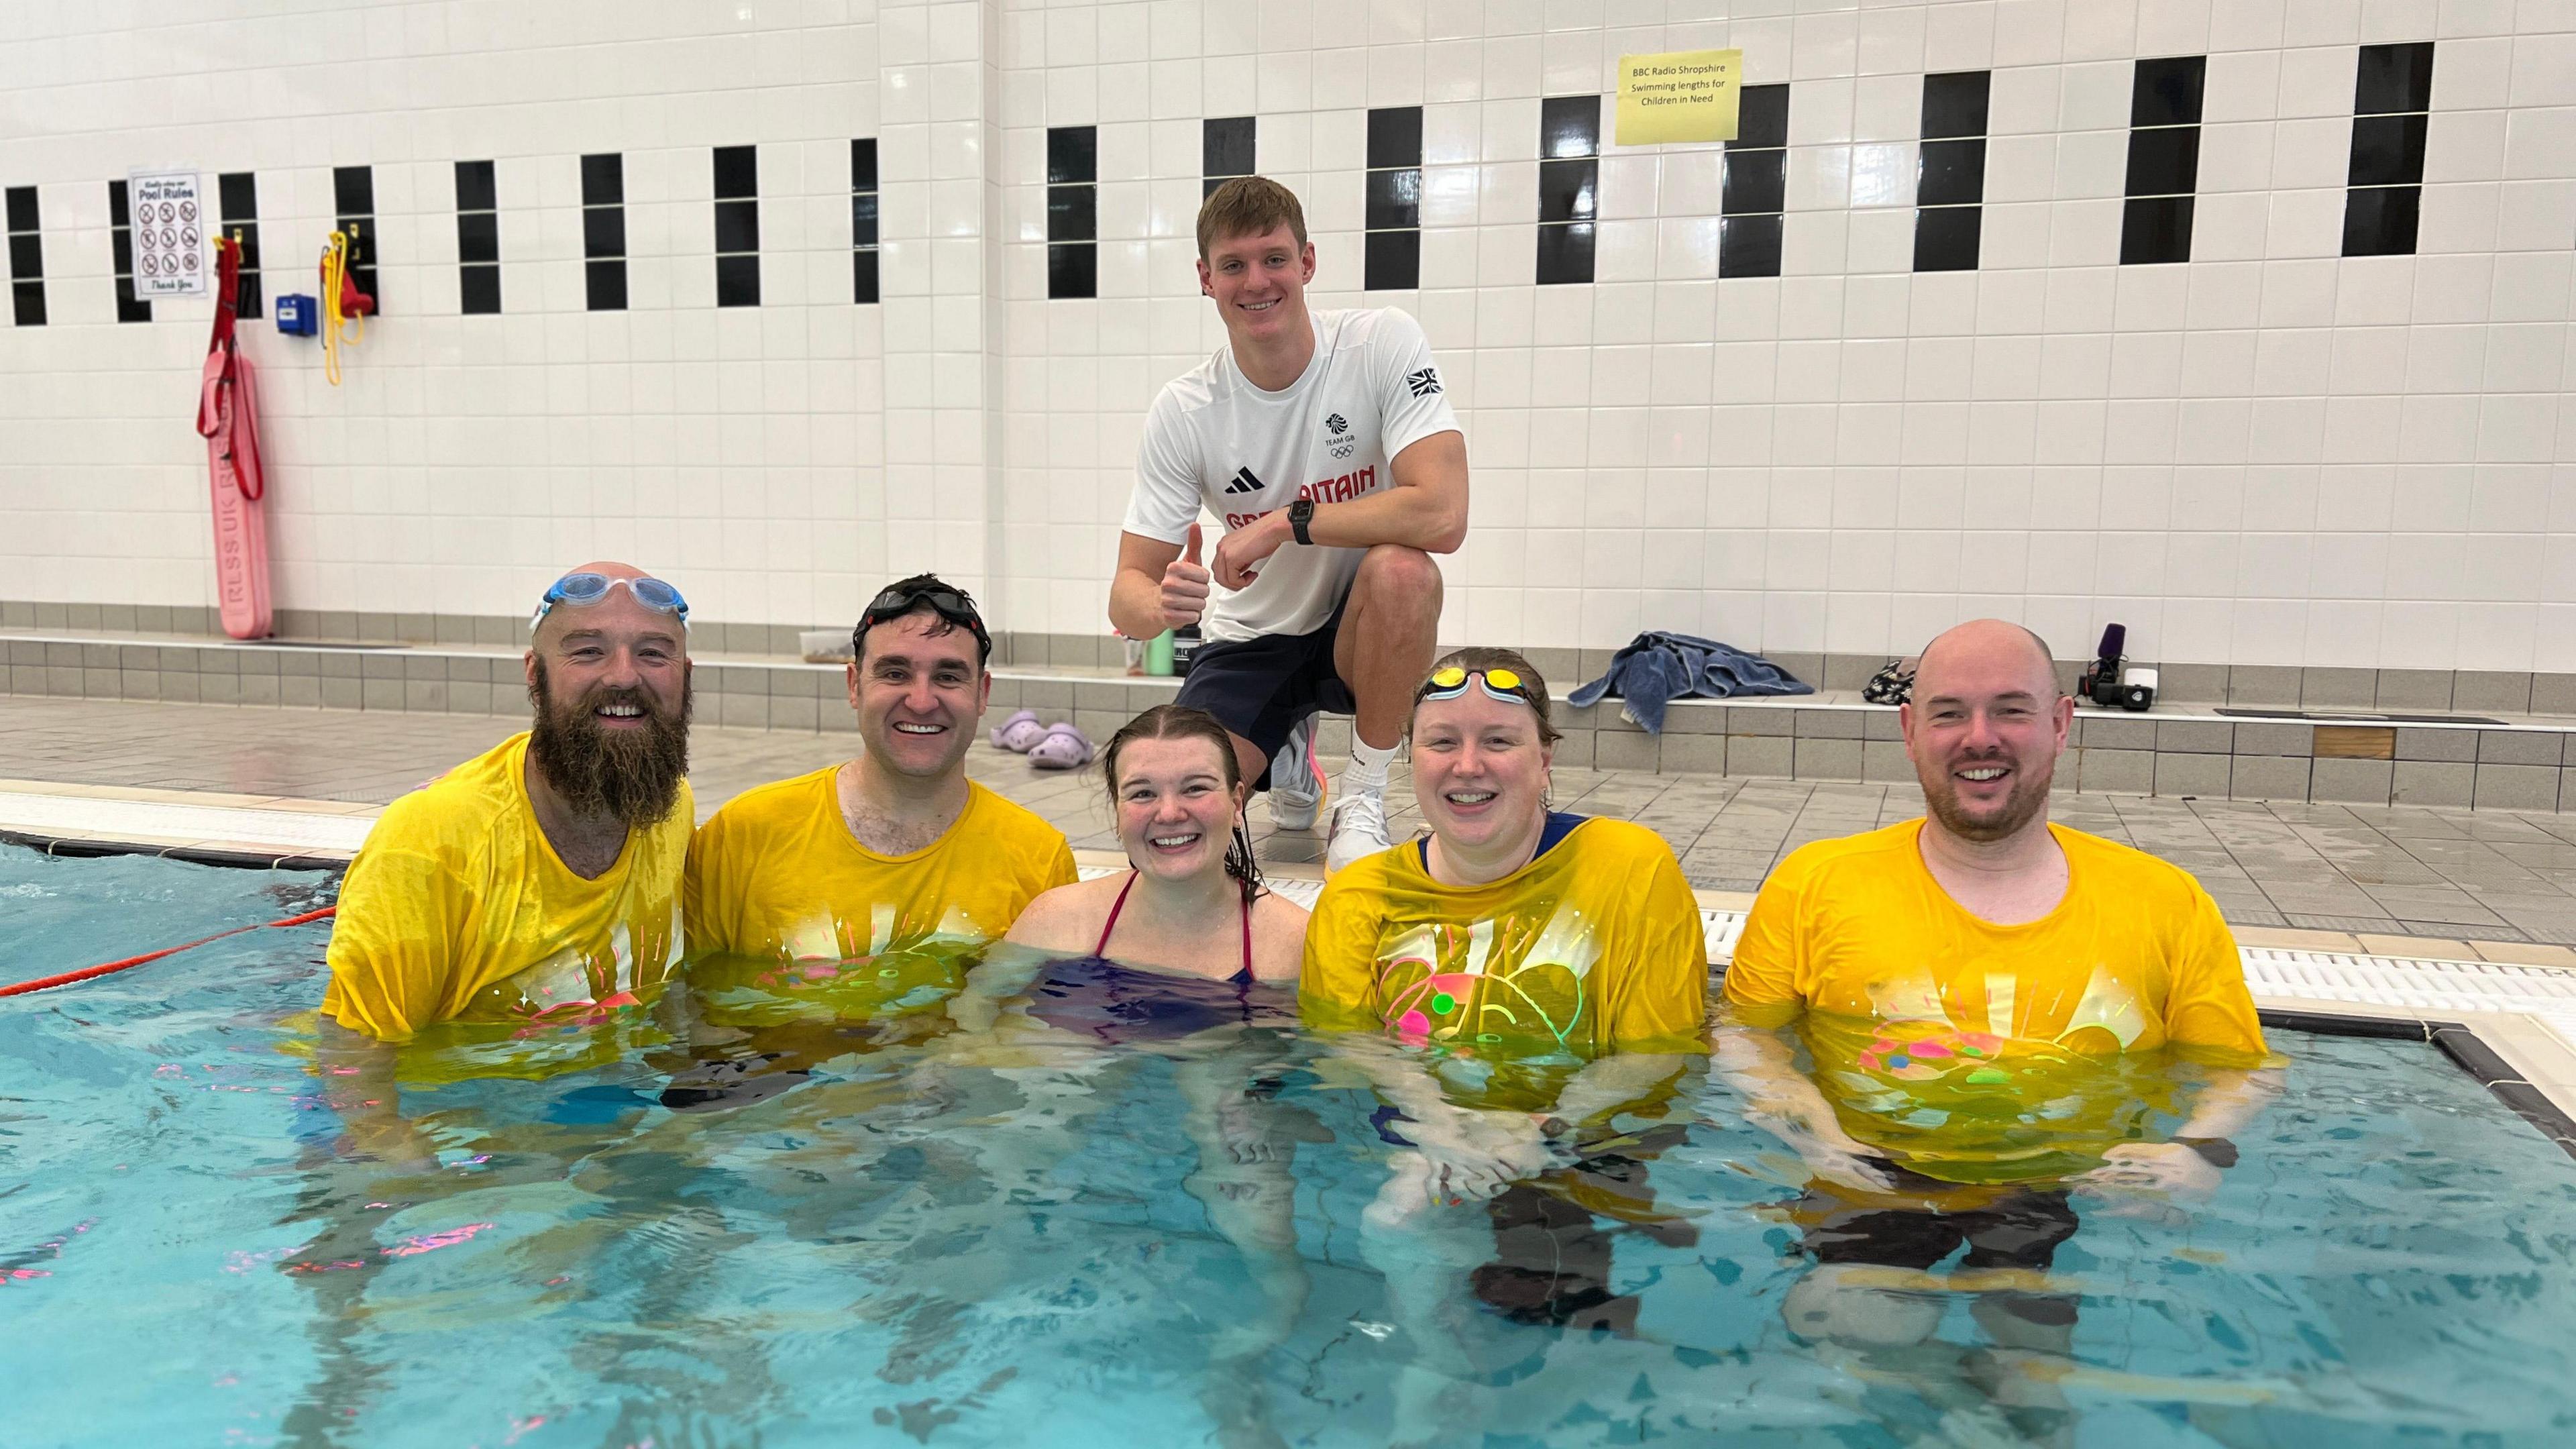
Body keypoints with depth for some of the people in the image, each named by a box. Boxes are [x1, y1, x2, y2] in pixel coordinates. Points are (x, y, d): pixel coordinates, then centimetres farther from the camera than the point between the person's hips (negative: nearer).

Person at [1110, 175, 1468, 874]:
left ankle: (1362, 802, -15)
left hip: (1363, 630, -2)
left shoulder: (1382, 343, -17)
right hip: (1252, 641, 3)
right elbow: (1128, 592, -11)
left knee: (1402, 571, -37)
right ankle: (1287, 755, 19)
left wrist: (1284, 523, -27)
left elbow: (1442, 515, -30)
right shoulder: (1183, 411, -10)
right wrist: (1160, 606, -36)